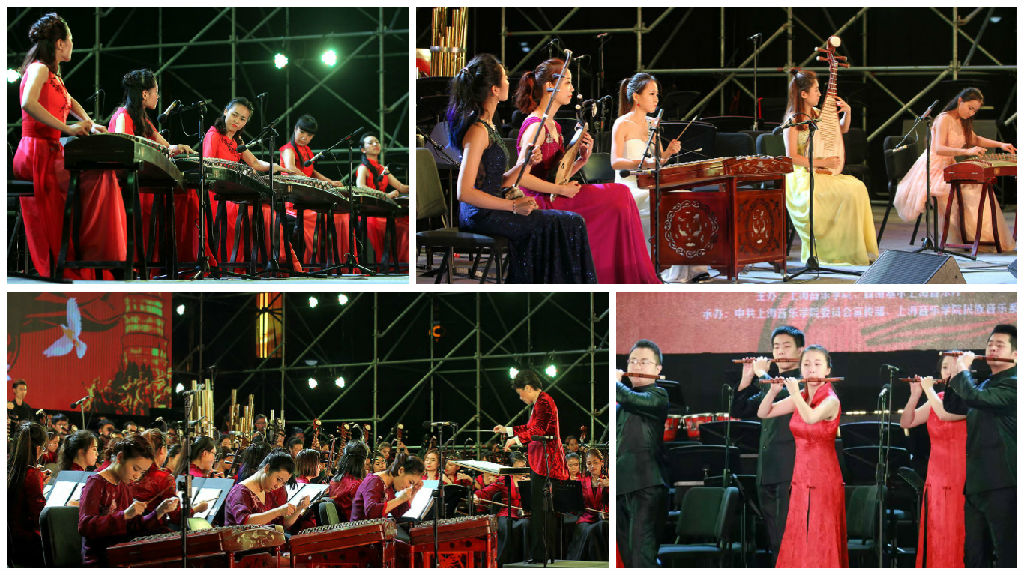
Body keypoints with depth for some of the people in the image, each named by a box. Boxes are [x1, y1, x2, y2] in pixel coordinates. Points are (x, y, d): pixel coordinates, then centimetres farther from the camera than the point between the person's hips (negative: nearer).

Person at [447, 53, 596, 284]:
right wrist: (513, 206, -20)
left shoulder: (487, 126, 14)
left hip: (488, 210, 10)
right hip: (480, 215, -10)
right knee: (569, 224, -11)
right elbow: (464, 192, -24)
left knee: (572, 221, 6)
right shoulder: (478, 131, -17)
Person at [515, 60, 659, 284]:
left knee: (620, 195, -4)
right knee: (620, 196, -12)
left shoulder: (553, 126, 16)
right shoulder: (536, 126, -15)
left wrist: (582, 160, 1)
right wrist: (561, 189, -18)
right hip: (541, 202, -9)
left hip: (554, 197, 9)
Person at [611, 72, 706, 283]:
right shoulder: (622, 124, -6)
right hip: (629, 188, -6)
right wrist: (643, 163, -34)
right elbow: (615, 162, -17)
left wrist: (667, 153, -3)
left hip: (651, 186, 6)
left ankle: (691, 269, -21)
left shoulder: (652, 124, 16)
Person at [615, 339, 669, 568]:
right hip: (622, 483, 8)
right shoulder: (622, 405, 22)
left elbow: (630, 398, -19)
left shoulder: (658, 395, -2)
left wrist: (614, 381, -1)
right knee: (626, 551, 11)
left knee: (641, 549, -17)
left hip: (646, 483, -8)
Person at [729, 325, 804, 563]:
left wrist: (762, 374, -11)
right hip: (767, 472, 8)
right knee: (774, 541, 12)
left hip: (790, 472, -8)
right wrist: (747, 379, 6)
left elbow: (783, 397, -23)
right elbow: (738, 411, 17)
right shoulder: (771, 383, 20)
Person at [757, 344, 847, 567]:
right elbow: (763, 413, 8)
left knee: (819, 544, -3)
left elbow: (810, 417, -34)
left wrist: (794, 391, -20)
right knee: (797, 543, 8)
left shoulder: (831, 400, -13)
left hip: (823, 481, -6)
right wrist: (774, 390, -9)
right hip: (801, 479, 6)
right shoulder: (800, 398, 6)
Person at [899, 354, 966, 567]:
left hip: (960, 481, -6)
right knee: (934, 537, 5)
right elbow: (906, 422, 11)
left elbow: (945, 414, -23)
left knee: (957, 537, -9)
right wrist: (915, 395, -3)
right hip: (936, 478, 6)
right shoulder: (937, 399, 14)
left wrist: (929, 389, -10)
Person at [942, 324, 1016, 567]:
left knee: (1007, 557, -9)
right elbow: (952, 406, 21)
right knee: (974, 557, 12)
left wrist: (963, 369, -7)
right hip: (975, 484, 9)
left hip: (1003, 486, -9)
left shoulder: (1014, 384, -11)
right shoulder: (986, 385, 19)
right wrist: (958, 372, 8)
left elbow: (973, 397, -24)